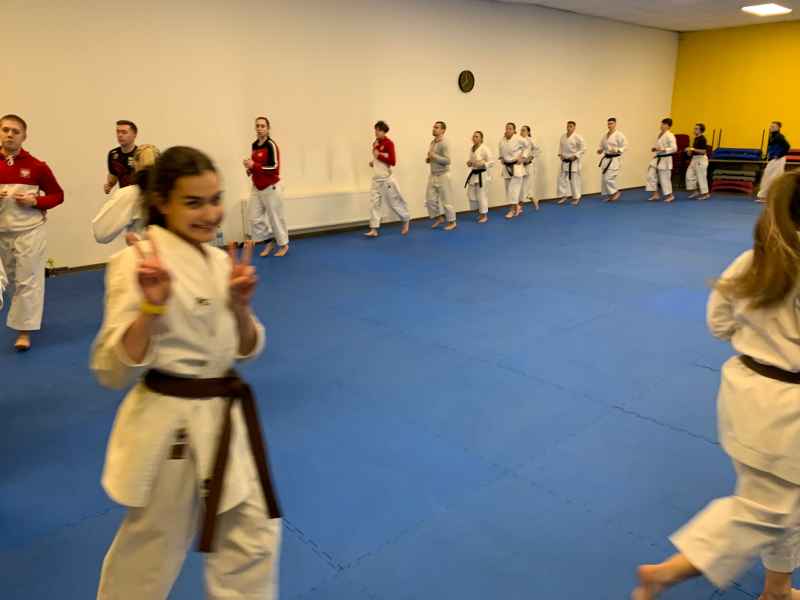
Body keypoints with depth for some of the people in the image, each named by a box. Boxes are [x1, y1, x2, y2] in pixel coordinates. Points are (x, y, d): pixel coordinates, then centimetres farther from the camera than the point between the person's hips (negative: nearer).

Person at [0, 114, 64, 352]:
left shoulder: (36, 166, -6)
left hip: (30, 230, -4)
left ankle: (24, 331, 5)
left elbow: (57, 195, 2)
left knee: (28, 280, -1)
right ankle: (29, 314, 39)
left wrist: (35, 201, -15)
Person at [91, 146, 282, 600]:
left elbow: (246, 351, 6)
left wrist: (240, 306, -12)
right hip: (171, 425, -6)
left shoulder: (221, 261, 3)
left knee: (253, 538, 17)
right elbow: (113, 371, -18)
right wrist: (152, 306, -31)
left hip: (227, 419, 6)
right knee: (151, 551, 16)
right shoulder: (139, 262, -16)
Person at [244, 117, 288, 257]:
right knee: (255, 217, 8)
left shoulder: (271, 145, -16)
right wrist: (250, 167, 0)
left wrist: (253, 166, -23)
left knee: (275, 217, 4)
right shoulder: (255, 145, 8)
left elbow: (274, 167, -22)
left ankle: (284, 244, 22)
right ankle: (269, 241, 26)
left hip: (270, 187, -8)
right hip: (257, 187, 8)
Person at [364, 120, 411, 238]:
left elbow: (393, 161, -19)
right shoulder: (375, 143, 9)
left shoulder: (389, 143, -13)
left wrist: (379, 156, -19)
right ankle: (374, 229, 2)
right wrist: (373, 162, 6)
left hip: (386, 178, -7)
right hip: (376, 178, 7)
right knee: (375, 203, 1)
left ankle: (406, 220, 28)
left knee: (394, 201, 5)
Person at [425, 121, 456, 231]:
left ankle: (452, 222, 14)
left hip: (442, 175, -8)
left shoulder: (444, 144, -16)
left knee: (446, 200, 0)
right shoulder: (432, 142, 9)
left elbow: (447, 160, -22)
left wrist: (434, 156, -23)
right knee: (430, 199, 8)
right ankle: (439, 218, 25)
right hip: (433, 175, 8)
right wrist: (429, 159, 2)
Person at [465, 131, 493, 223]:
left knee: (482, 195, -3)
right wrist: (469, 163, 0)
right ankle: (480, 213, 26)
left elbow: (491, 163, -13)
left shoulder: (485, 149, -13)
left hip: (482, 175, -7)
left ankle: (484, 215, 12)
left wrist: (481, 164, -26)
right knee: (471, 195, 8)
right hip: (473, 174, 8)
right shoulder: (471, 149, 9)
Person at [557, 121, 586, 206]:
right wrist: (560, 154, 1)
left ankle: (576, 198, 11)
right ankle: (564, 196, 18)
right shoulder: (563, 137, 5)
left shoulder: (577, 137, -13)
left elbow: (583, 148, -12)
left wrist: (576, 156, -18)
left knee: (575, 180, 0)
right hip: (564, 161, 6)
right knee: (562, 178, 6)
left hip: (574, 162, -6)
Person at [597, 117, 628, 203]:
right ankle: (608, 195, 19)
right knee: (603, 178, 7)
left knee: (608, 178, -14)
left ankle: (616, 192, 6)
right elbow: (601, 145, 18)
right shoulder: (605, 135, 9)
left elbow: (625, 146, -13)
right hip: (606, 159, 8)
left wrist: (616, 150, -27)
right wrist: (599, 150, -3)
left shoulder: (619, 135, -12)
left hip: (615, 159, -7)